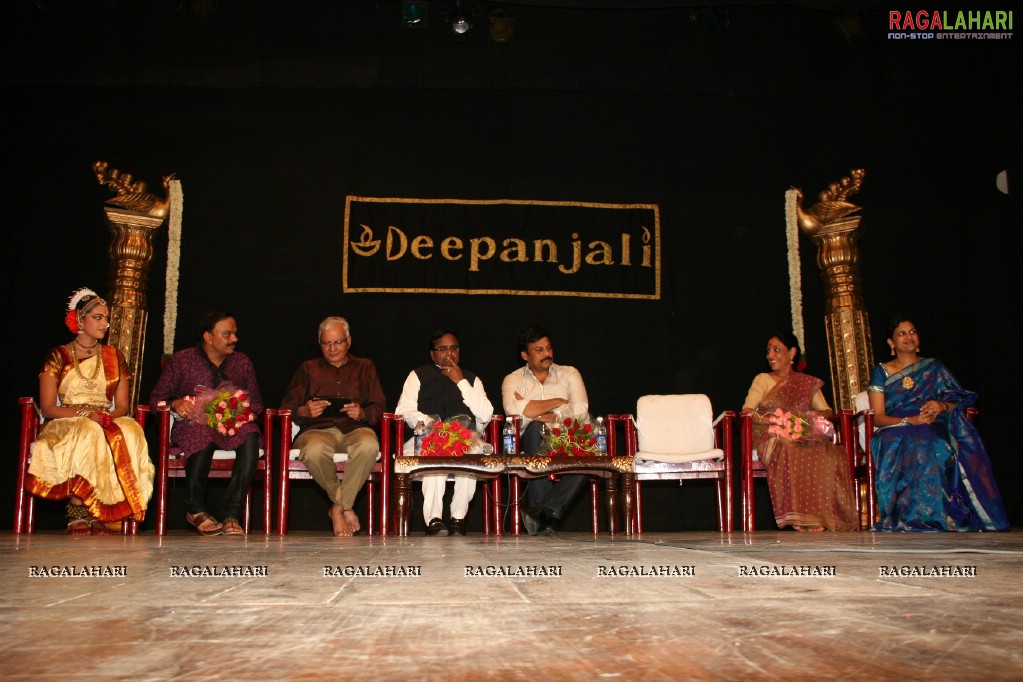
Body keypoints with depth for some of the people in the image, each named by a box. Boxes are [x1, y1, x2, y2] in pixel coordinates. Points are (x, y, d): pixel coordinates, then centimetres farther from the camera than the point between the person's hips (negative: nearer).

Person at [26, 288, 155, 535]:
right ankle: (77, 514, -32)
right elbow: (47, 408, -2)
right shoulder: (58, 356, 7)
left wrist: (110, 417, -13)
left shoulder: (114, 357, 16)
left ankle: (100, 514, -32)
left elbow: (122, 406, 11)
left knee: (129, 432, -32)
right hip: (65, 426, -2)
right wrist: (85, 413, -18)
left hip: (109, 425, 3)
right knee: (87, 434, -38)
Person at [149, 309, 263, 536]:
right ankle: (196, 509, -22)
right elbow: (156, 398, 5)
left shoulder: (243, 362, 14)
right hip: (192, 425, -2)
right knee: (203, 436, -41)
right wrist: (175, 404, -17)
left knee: (251, 435, -35)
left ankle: (231, 513, -36)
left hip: (233, 427, 3)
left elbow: (256, 402, 15)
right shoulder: (182, 360, 6)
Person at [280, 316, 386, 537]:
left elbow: (379, 409, 12)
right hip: (318, 429, 0)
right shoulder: (308, 369, 25)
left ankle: (338, 508, -23)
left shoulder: (365, 367, 25)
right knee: (314, 450, -38)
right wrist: (304, 411, -10)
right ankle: (346, 507, -16)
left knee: (369, 446, -38)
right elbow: (286, 408, 13)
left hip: (355, 429, 0)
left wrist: (362, 413, -11)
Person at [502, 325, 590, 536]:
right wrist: (558, 402, -6)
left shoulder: (569, 374, 15)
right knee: (537, 428, -35)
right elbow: (513, 410, -12)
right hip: (534, 445, 0)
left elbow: (581, 410, -3)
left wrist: (535, 412, -9)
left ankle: (545, 509, -26)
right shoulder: (513, 380, 11)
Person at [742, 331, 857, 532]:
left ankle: (826, 517, -28)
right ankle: (804, 520, -36)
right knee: (789, 454, -39)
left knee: (833, 455, -30)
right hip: (771, 438, -3)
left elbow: (826, 411, 15)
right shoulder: (763, 379, 13)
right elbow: (747, 411, -1)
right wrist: (774, 421, -18)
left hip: (803, 438, 3)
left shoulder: (809, 383, 21)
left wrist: (815, 417, -10)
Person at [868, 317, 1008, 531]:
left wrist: (942, 406, -11)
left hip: (934, 432, 1)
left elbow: (960, 403, 13)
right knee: (917, 452, -38)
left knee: (939, 449, -36)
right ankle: (916, 518, -32)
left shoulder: (934, 367, 20)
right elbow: (877, 417, 4)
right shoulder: (881, 372, 14)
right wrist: (910, 420, -14)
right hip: (896, 434, -1)